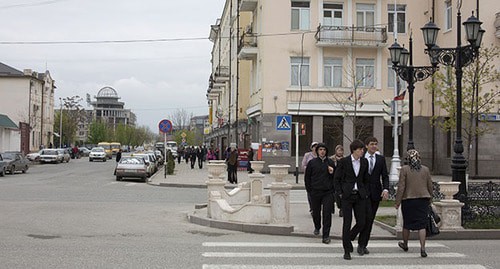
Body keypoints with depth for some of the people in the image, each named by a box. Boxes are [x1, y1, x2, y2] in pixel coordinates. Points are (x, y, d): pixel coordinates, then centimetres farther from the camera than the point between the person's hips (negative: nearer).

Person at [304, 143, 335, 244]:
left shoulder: (330, 162, 6)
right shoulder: (312, 162, 2)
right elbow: (307, 178, 6)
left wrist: (332, 173, -7)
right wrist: (309, 190, 1)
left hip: (328, 192, 0)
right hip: (315, 192, 0)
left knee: (327, 214, -6)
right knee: (316, 212, 13)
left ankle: (326, 236, -1)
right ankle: (317, 227, 43)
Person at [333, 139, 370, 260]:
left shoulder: (364, 162, 7)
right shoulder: (343, 162, -4)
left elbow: (366, 180, 16)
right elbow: (336, 179, 0)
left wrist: (366, 193, 7)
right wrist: (340, 193, -6)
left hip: (360, 196, 4)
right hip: (347, 196, -4)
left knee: (361, 223, 1)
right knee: (347, 222, -2)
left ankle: (348, 238, 28)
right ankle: (347, 250, 8)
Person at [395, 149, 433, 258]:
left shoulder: (404, 169, -9)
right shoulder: (425, 169, 1)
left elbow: (401, 187, -10)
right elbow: (430, 186, 8)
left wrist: (397, 202, -4)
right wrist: (429, 198, 24)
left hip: (408, 200, -2)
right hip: (423, 200, 2)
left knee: (407, 224, 15)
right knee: (422, 225, 2)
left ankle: (405, 244, 33)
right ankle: (423, 249, -7)